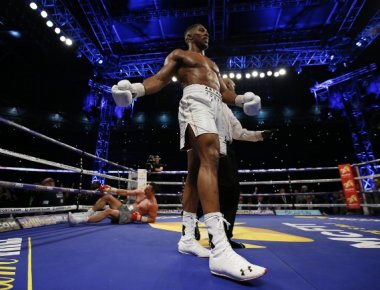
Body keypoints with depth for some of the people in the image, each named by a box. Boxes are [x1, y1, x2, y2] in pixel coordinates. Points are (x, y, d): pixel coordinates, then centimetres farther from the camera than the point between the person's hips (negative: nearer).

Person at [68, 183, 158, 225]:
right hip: (125, 208, 8)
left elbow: (153, 219, -12)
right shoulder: (141, 192, 4)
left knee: (108, 211, -30)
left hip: (130, 216, -7)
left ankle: (80, 220, -29)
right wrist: (109, 189, 1)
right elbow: (125, 192, 5)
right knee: (107, 196, -6)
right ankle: (87, 215, -4)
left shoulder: (153, 205, -14)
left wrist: (140, 218, -24)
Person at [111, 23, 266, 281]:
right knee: (210, 157, -31)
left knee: (196, 170, 0)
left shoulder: (213, 64, 37)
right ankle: (220, 250, -39)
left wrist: (242, 99, 2)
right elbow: (160, 79, 5)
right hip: (196, 101, -7)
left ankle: (187, 238, 4)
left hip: (216, 107, 7)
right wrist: (137, 89, -16)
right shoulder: (179, 55, 20)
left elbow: (224, 91, 24)